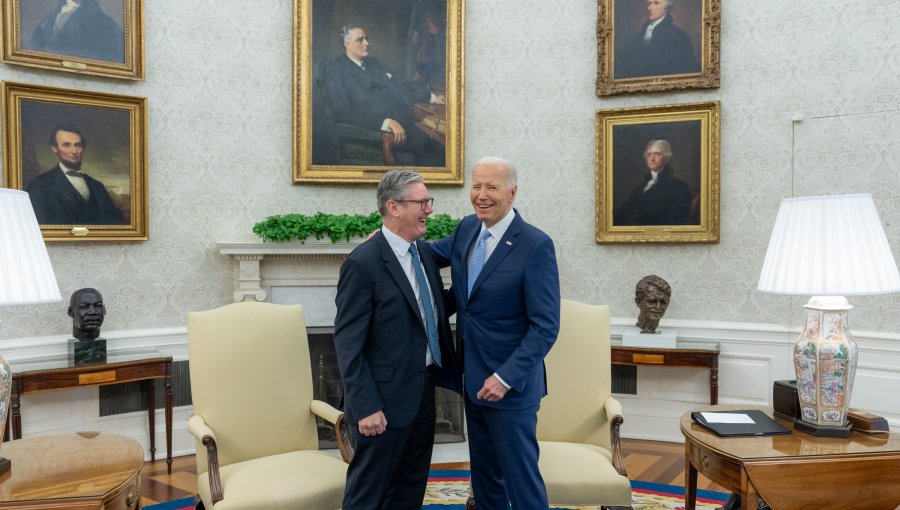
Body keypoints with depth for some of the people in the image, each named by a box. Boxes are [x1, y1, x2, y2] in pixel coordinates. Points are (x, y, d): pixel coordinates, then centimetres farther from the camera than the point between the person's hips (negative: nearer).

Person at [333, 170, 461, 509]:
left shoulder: (424, 253, 6)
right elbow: (348, 345, -18)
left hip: (423, 392, 8)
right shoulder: (363, 263, -18)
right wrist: (365, 407, -19)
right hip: (385, 399, -8)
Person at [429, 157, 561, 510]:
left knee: (521, 478, 5)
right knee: (484, 475, 21)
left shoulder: (536, 245, -18)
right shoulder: (467, 229, 3)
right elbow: (436, 253, 23)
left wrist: (506, 377, -23)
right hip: (473, 379, 7)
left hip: (509, 384, -7)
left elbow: (545, 327, -19)